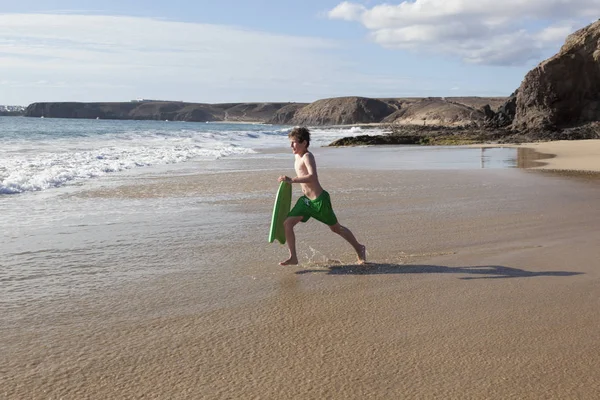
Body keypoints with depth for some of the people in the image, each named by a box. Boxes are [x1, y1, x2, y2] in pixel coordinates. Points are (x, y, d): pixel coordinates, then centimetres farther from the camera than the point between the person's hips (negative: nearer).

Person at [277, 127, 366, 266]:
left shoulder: (307, 156, -20)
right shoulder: (297, 156, 7)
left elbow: (313, 177, -37)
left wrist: (292, 180, -39)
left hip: (320, 200, -8)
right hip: (305, 200, 8)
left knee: (336, 228, 9)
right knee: (287, 223, -4)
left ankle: (359, 248, 31)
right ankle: (293, 257, 5)